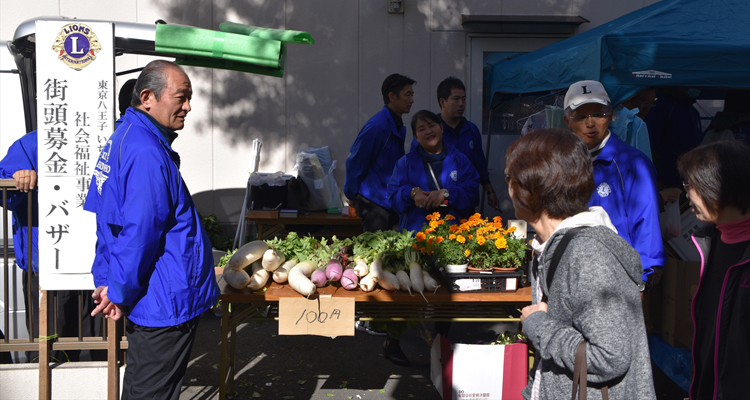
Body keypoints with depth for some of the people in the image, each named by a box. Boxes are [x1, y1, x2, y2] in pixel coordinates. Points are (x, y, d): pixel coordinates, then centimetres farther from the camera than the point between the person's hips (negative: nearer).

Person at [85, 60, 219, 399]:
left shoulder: (122, 139, 12)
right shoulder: (147, 154, -22)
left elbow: (97, 211, 19)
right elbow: (140, 232, -25)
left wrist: (108, 281, 17)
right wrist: (119, 292, -13)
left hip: (149, 303, 10)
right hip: (164, 305, -10)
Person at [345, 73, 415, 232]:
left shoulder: (399, 128, 12)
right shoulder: (376, 126, -15)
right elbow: (355, 163, -10)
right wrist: (353, 195, -2)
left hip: (392, 204, 8)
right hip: (374, 204, -8)